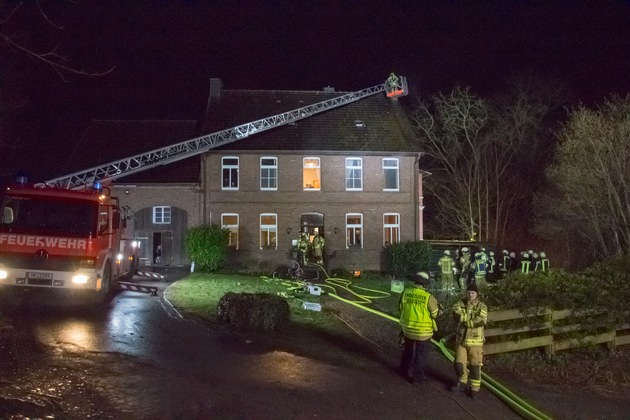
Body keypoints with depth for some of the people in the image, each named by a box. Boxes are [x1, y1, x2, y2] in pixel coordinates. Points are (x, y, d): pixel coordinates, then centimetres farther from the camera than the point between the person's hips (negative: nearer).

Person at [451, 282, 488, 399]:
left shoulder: (481, 306, -7)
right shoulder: (460, 303, 2)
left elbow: (481, 321, -22)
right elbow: (456, 315, -16)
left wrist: (465, 320, -16)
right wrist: (473, 318, -22)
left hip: (475, 340, -3)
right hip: (461, 339, 3)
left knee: (474, 365, 2)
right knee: (459, 363, 9)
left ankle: (474, 388, 12)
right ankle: (462, 383, 29)